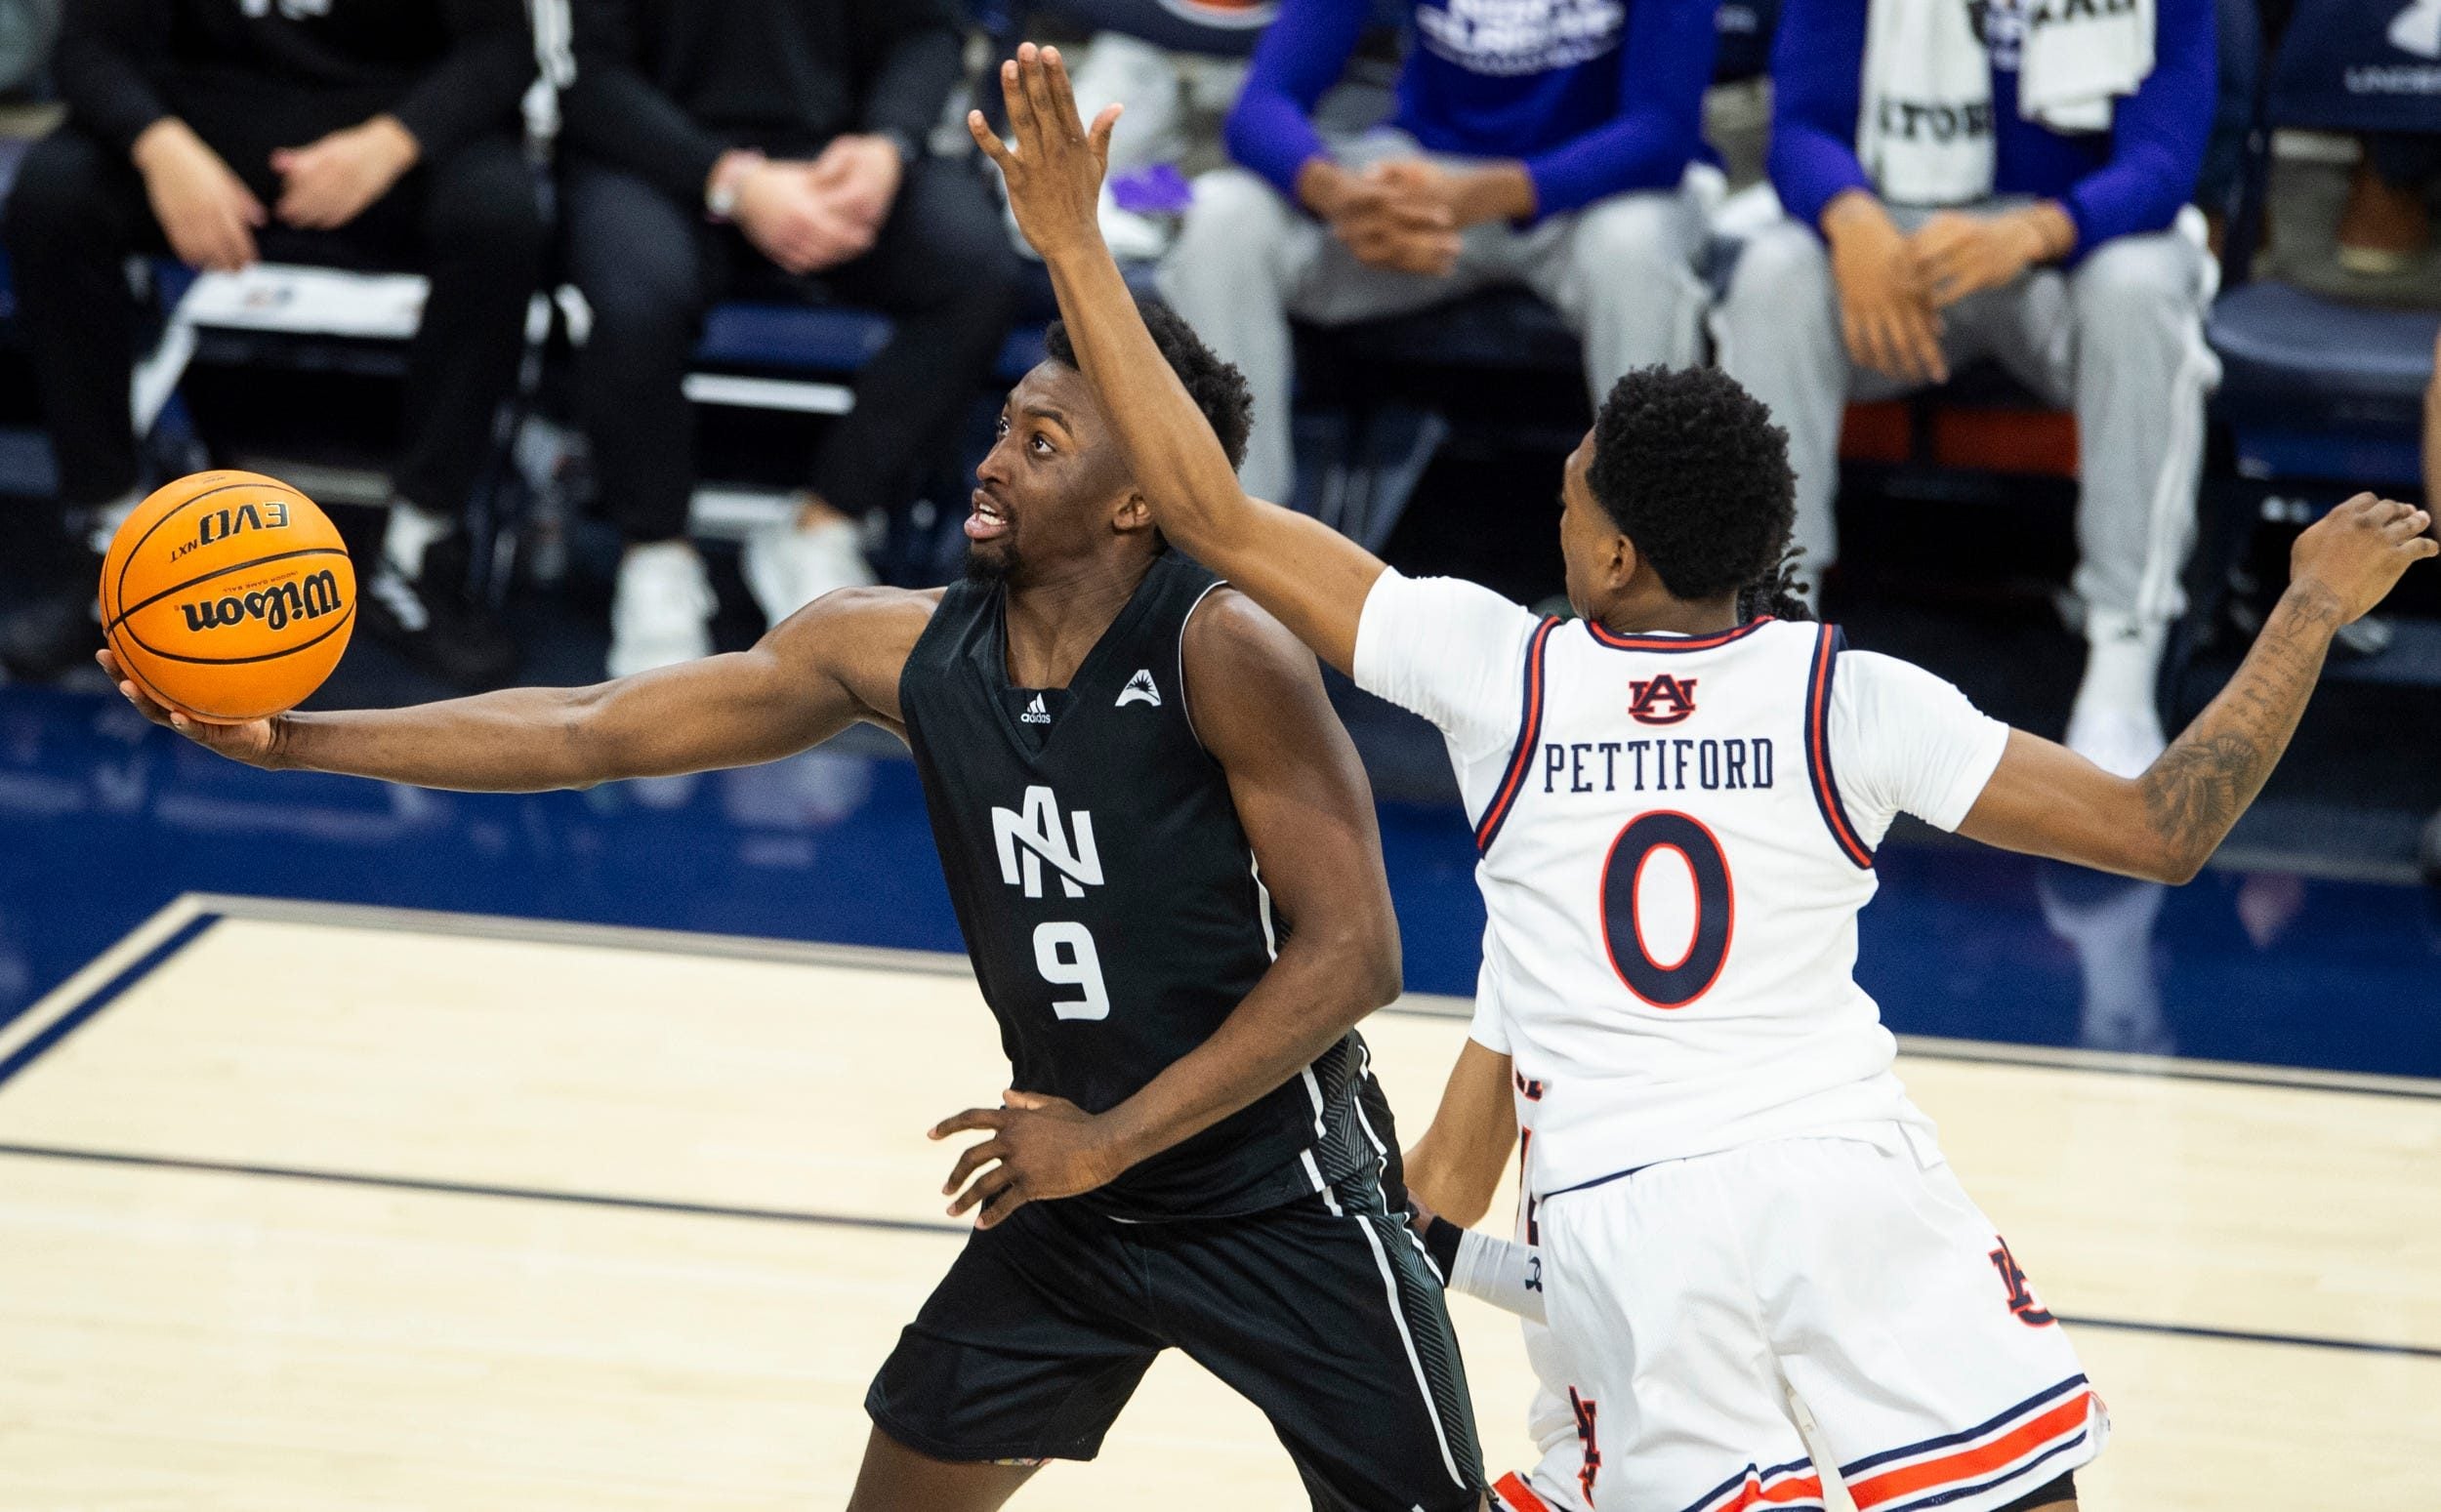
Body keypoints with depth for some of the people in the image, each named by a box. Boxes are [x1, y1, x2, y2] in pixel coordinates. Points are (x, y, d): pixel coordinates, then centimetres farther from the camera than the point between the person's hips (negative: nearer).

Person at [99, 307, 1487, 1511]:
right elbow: (591, 731, -4)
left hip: (1282, 1204, -6)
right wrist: (286, 738, -10)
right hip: (1072, 1197, 6)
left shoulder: (1220, 652, -23)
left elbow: (1353, 953, -23)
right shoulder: (897, 651, -5)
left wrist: (1112, 1139, -21)